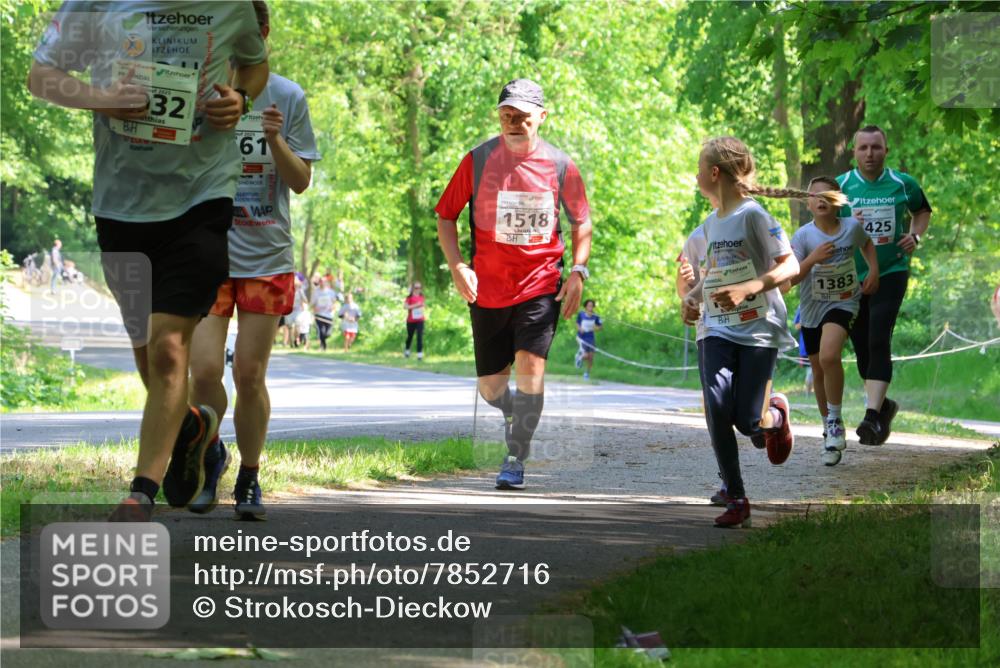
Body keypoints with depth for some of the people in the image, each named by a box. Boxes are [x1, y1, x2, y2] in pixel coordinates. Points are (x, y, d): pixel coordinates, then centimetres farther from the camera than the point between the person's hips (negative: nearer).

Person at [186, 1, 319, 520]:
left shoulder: (287, 97, 1)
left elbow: (300, 182, 1)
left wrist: (276, 140, -17)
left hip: (267, 257, 0)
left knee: (250, 375, 0)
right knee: (204, 371, -8)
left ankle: (249, 479, 17)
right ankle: (211, 455, 20)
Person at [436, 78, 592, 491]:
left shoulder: (559, 166, -2)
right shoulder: (478, 161, -4)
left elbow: (581, 222, 11)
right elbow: (445, 216, 4)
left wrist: (578, 271, -1)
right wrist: (457, 266, -8)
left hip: (541, 284, -1)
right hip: (488, 288, 1)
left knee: (530, 364, -19)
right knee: (490, 387, 7)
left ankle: (516, 459, -8)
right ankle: (513, 412, 42)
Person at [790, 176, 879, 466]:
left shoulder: (852, 227, -9)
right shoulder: (803, 236, -14)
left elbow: (866, 243, 17)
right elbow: (789, 278, -20)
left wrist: (873, 271, 4)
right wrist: (812, 259, -33)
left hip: (843, 303, -2)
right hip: (811, 309, 2)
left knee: (829, 356, -27)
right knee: (818, 372, 12)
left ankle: (835, 419, -10)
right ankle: (830, 429, 32)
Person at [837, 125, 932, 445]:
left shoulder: (904, 184, 0)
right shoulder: (839, 186, -2)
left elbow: (922, 211, 19)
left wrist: (915, 236, -1)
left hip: (891, 273, -2)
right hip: (851, 276, 2)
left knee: (879, 343, -17)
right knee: (862, 348, 10)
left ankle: (873, 416, -22)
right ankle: (883, 405, 33)